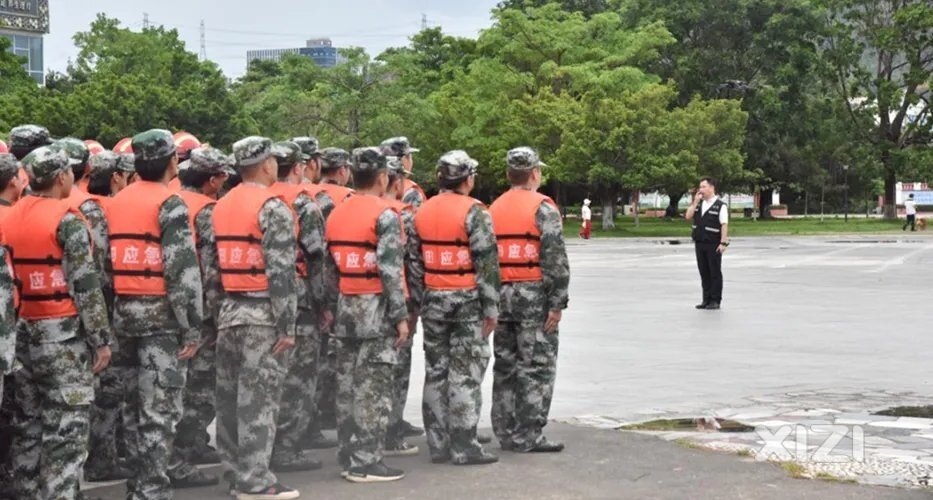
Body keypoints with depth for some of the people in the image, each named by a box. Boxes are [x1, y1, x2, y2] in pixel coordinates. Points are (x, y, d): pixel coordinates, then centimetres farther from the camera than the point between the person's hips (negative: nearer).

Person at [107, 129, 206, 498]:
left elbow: (106, 262, 11)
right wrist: (192, 327, -13)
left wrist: (113, 316, 15)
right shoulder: (169, 204, -11)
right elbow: (183, 270, -17)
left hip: (124, 312, 7)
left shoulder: (116, 203, 11)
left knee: (136, 403, 15)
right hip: (159, 314, -7)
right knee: (160, 408, -5)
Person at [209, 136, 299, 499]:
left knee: (231, 397, 11)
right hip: (261, 314, -8)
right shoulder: (272, 208, -11)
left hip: (229, 310, 8)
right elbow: (281, 273, -17)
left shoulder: (220, 207, 12)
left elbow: (211, 266, 13)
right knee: (258, 399, -5)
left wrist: (216, 313, 18)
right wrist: (286, 326, -15)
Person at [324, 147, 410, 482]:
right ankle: (366, 462, -4)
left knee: (347, 385, 10)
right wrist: (401, 316, -14)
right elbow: (391, 271, -17)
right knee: (373, 388, -4)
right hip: (376, 308, -7)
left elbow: (329, 267, 11)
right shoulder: (385, 215, -12)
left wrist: (337, 303, 17)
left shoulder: (336, 214, 10)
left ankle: (349, 457, 17)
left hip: (345, 307, 7)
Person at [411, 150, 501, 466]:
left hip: (433, 299, 6)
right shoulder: (474, 212, -11)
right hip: (467, 300, -6)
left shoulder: (422, 212, 8)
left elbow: (414, 261, 10)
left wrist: (419, 300, 15)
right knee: (465, 374, -2)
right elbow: (487, 263, -14)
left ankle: (438, 444, 15)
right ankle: (463, 447, -1)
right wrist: (491, 308, -9)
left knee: (436, 372, 11)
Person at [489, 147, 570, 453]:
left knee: (505, 367, 12)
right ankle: (527, 436, -4)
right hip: (533, 295, -7)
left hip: (501, 295, 7)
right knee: (536, 367, -2)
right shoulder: (542, 208, -8)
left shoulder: (493, 209, 11)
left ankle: (505, 433, 16)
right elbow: (555, 259, -14)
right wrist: (557, 303, -12)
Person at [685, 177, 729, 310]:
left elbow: (724, 225, -12)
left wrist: (723, 242, -19)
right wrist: (695, 202, -3)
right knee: (704, 272, 10)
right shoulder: (699, 204, 12)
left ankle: (715, 300, 6)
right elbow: (688, 216, 4)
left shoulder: (720, 206, -8)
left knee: (715, 272, 1)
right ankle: (706, 299, 16)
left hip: (713, 244, -6)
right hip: (700, 243, 6)